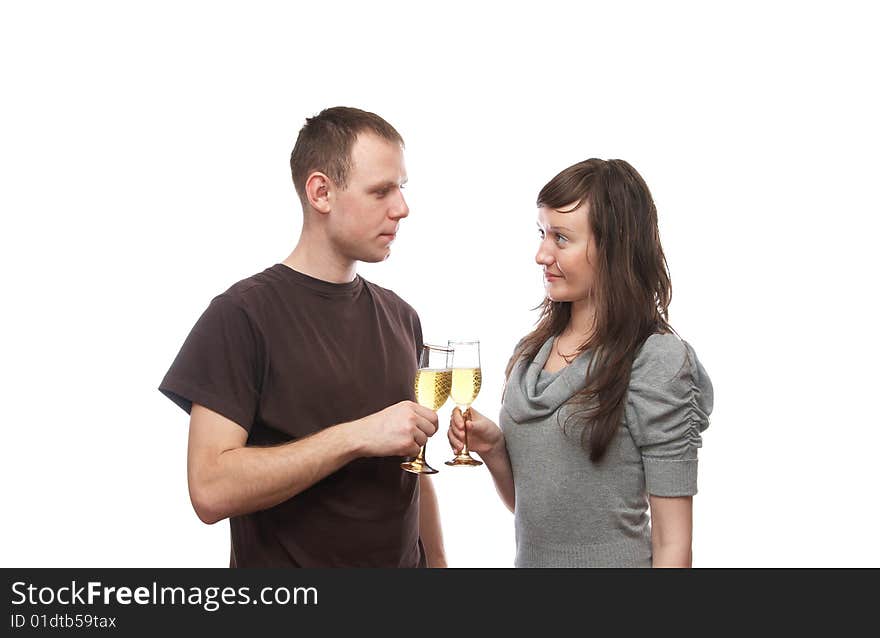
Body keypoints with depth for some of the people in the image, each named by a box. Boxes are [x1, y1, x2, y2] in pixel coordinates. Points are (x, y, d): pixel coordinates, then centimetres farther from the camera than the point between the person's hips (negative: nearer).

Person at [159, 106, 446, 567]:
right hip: (283, 558, -5)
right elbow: (211, 490, -22)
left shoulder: (399, 317, 4)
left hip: (403, 559, 6)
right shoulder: (241, 315, -15)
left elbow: (409, 469, 12)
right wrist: (356, 436, -25)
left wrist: (436, 560, 6)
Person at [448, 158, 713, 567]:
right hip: (529, 557, 6)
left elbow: (672, 542, -15)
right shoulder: (531, 350, 1)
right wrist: (493, 449, -7)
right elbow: (526, 503, 10)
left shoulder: (657, 361, -17)